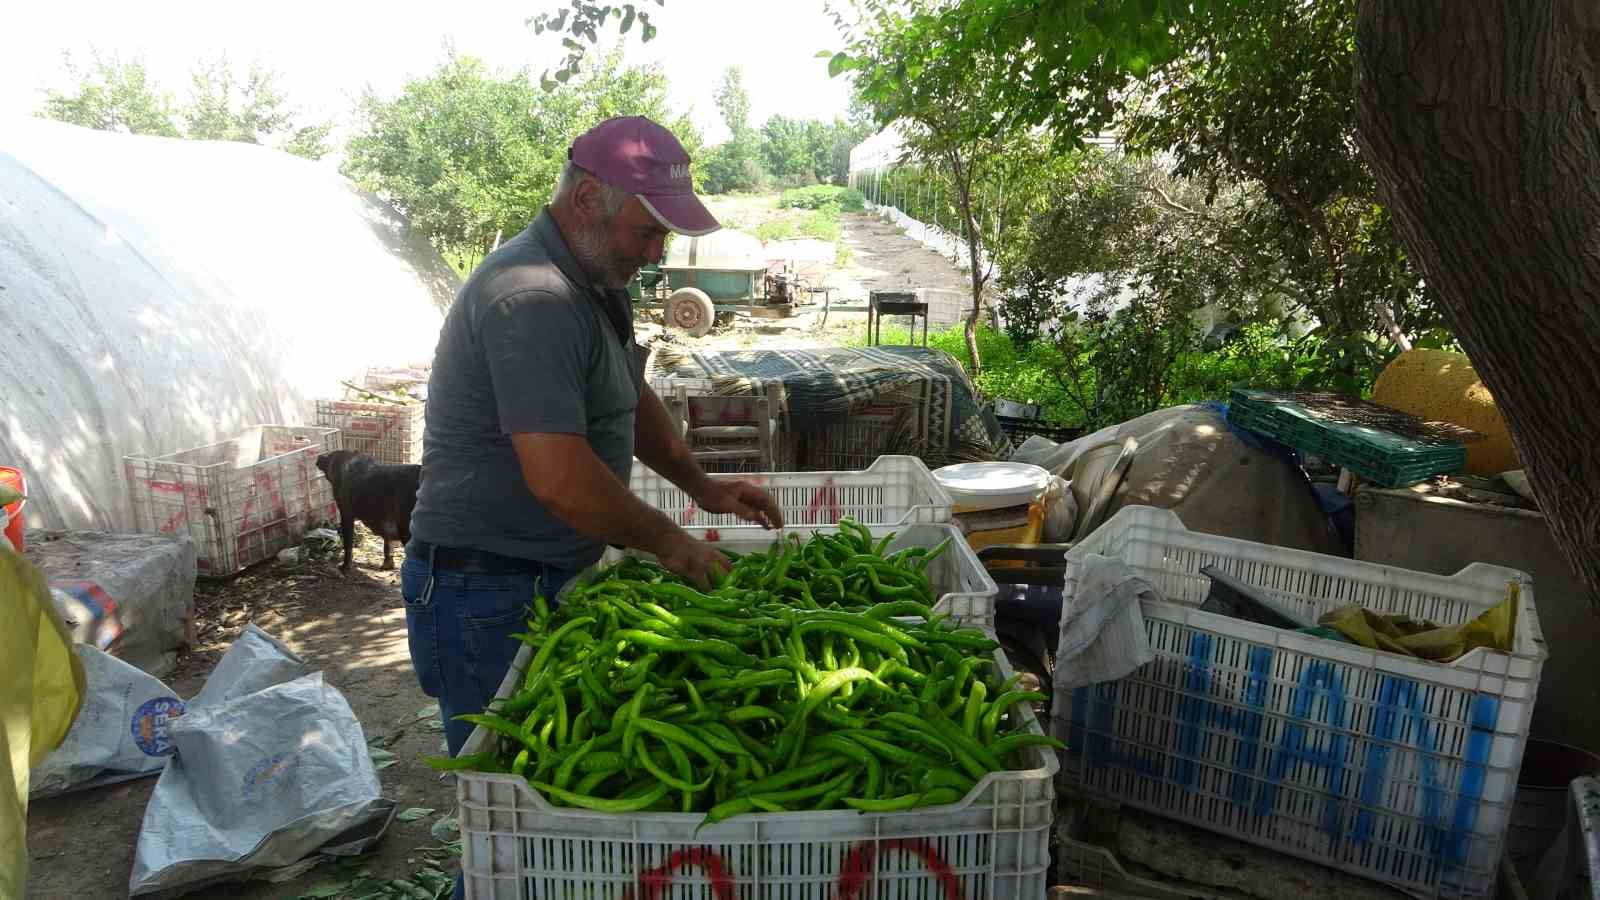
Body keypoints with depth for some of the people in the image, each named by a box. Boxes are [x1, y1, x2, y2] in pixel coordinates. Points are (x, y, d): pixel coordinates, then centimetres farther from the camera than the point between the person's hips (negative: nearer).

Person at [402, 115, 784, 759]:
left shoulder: (596, 282, 10)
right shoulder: (532, 296, -24)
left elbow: (629, 398, 23)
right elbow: (559, 478, -31)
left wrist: (702, 486, 12)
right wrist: (670, 544, -16)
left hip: (558, 578, 9)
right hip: (487, 594, -9)